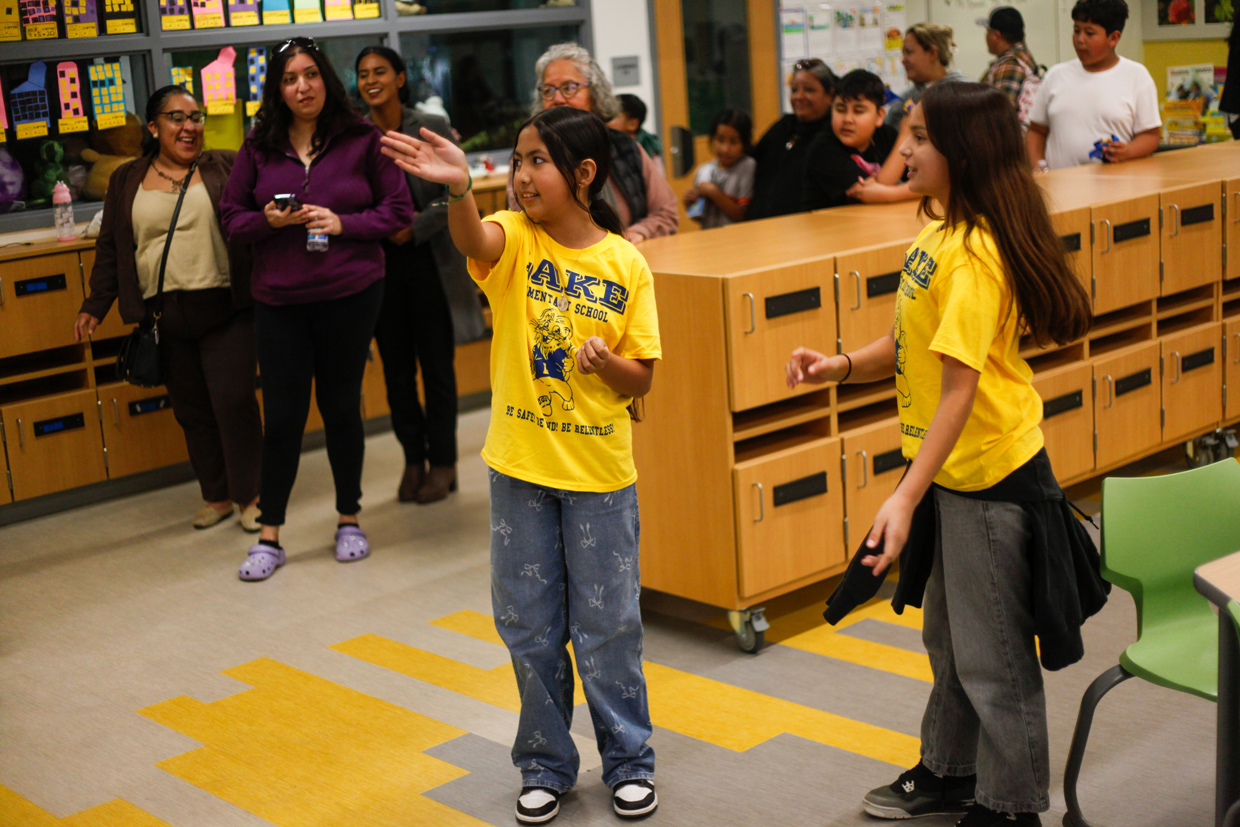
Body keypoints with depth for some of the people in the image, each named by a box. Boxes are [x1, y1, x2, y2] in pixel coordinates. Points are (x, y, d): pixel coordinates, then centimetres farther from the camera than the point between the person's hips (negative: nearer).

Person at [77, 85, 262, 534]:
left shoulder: (227, 167, 4)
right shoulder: (126, 181, 11)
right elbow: (110, 249, 14)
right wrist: (95, 306, 11)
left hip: (225, 310, -3)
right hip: (165, 319, 3)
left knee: (234, 402, -5)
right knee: (191, 410, 8)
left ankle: (250, 495, 9)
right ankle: (217, 494, 21)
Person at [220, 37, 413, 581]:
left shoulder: (361, 141, -1)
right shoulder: (258, 149, 4)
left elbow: (399, 210, 0)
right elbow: (232, 217, 9)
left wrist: (343, 223, -14)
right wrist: (268, 220, -12)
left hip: (349, 296, -1)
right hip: (278, 301, 1)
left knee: (341, 407, 9)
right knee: (282, 415, 2)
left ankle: (349, 521, 26)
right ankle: (269, 537, 12)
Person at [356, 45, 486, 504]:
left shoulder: (432, 129, -2)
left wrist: (415, 227, -15)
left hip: (429, 260, -3)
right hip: (380, 264, 3)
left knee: (436, 363, 2)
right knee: (396, 367, 7)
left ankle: (442, 462, 13)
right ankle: (413, 458, 19)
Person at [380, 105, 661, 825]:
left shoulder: (626, 264, -5)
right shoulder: (514, 238, -6)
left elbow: (642, 380, 0)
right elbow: (473, 240, -32)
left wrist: (606, 361, -21)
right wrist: (459, 188, -52)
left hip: (599, 473, -1)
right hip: (521, 467, 1)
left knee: (608, 623, 9)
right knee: (530, 624, 12)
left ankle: (630, 760, 28)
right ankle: (546, 764, 29)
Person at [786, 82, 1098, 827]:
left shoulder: (974, 254, -24)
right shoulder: (943, 236, 5)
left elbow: (959, 387, -28)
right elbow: (914, 344, 11)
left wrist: (907, 496, -30)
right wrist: (844, 366, -5)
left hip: (989, 475, -10)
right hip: (952, 470, 10)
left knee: (992, 656, 6)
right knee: (948, 639, 24)